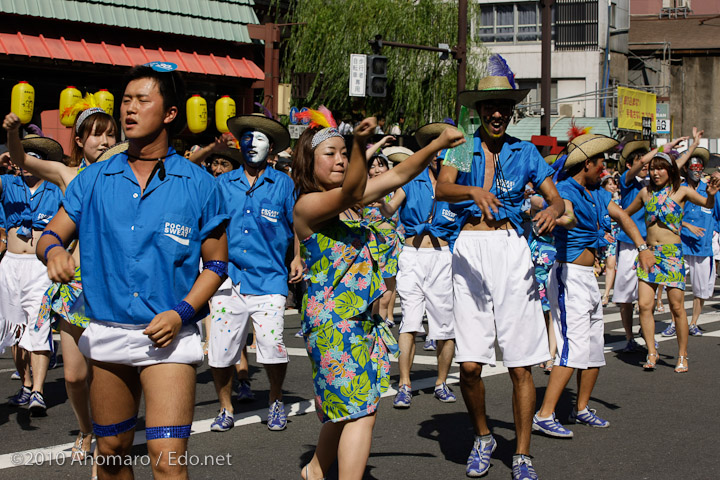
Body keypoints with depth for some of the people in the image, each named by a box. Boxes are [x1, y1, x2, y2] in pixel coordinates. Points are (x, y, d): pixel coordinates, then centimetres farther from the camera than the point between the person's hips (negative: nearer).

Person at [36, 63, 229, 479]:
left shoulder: (199, 185, -2)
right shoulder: (94, 180, 7)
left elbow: (217, 264, 2)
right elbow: (50, 237, 8)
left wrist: (181, 313, -13)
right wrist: (54, 250, -17)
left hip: (168, 336, -4)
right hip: (106, 333, 4)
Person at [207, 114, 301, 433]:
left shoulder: (283, 184, 7)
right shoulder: (222, 184, 12)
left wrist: (298, 259, 1)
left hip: (268, 280, -2)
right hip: (228, 280, 2)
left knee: (272, 345, -14)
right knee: (220, 350, -3)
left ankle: (276, 404, 11)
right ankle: (225, 409, 17)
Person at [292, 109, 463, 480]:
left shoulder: (348, 200, 11)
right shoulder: (306, 205, -12)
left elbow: (397, 176, 8)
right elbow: (352, 193, -30)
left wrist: (438, 144, -3)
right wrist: (361, 143, -46)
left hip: (362, 317, 8)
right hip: (332, 318, -8)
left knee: (345, 407, 18)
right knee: (360, 412, -13)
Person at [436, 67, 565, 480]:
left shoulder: (524, 152, 12)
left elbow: (556, 198, 7)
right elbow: (442, 187, -9)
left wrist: (553, 210, -17)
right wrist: (474, 192, -30)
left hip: (511, 249, 1)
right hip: (470, 249, -1)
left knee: (521, 365, -2)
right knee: (470, 364, -5)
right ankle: (483, 438, 21)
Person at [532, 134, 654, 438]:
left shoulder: (597, 193, 12)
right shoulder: (565, 190, -15)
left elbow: (621, 216, 17)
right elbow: (567, 214, -36)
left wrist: (642, 247, 3)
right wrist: (563, 217, -61)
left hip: (589, 276, 9)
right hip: (569, 276, -9)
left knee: (595, 348, 14)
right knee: (574, 348, -18)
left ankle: (581, 409, 27)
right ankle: (544, 415, -19)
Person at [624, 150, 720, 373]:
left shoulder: (681, 192, 0)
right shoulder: (646, 193, 9)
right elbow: (625, 213, 25)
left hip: (672, 254, -3)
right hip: (648, 253, 3)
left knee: (677, 307, -3)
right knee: (644, 305, -7)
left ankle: (682, 356, 9)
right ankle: (651, 352, 4)